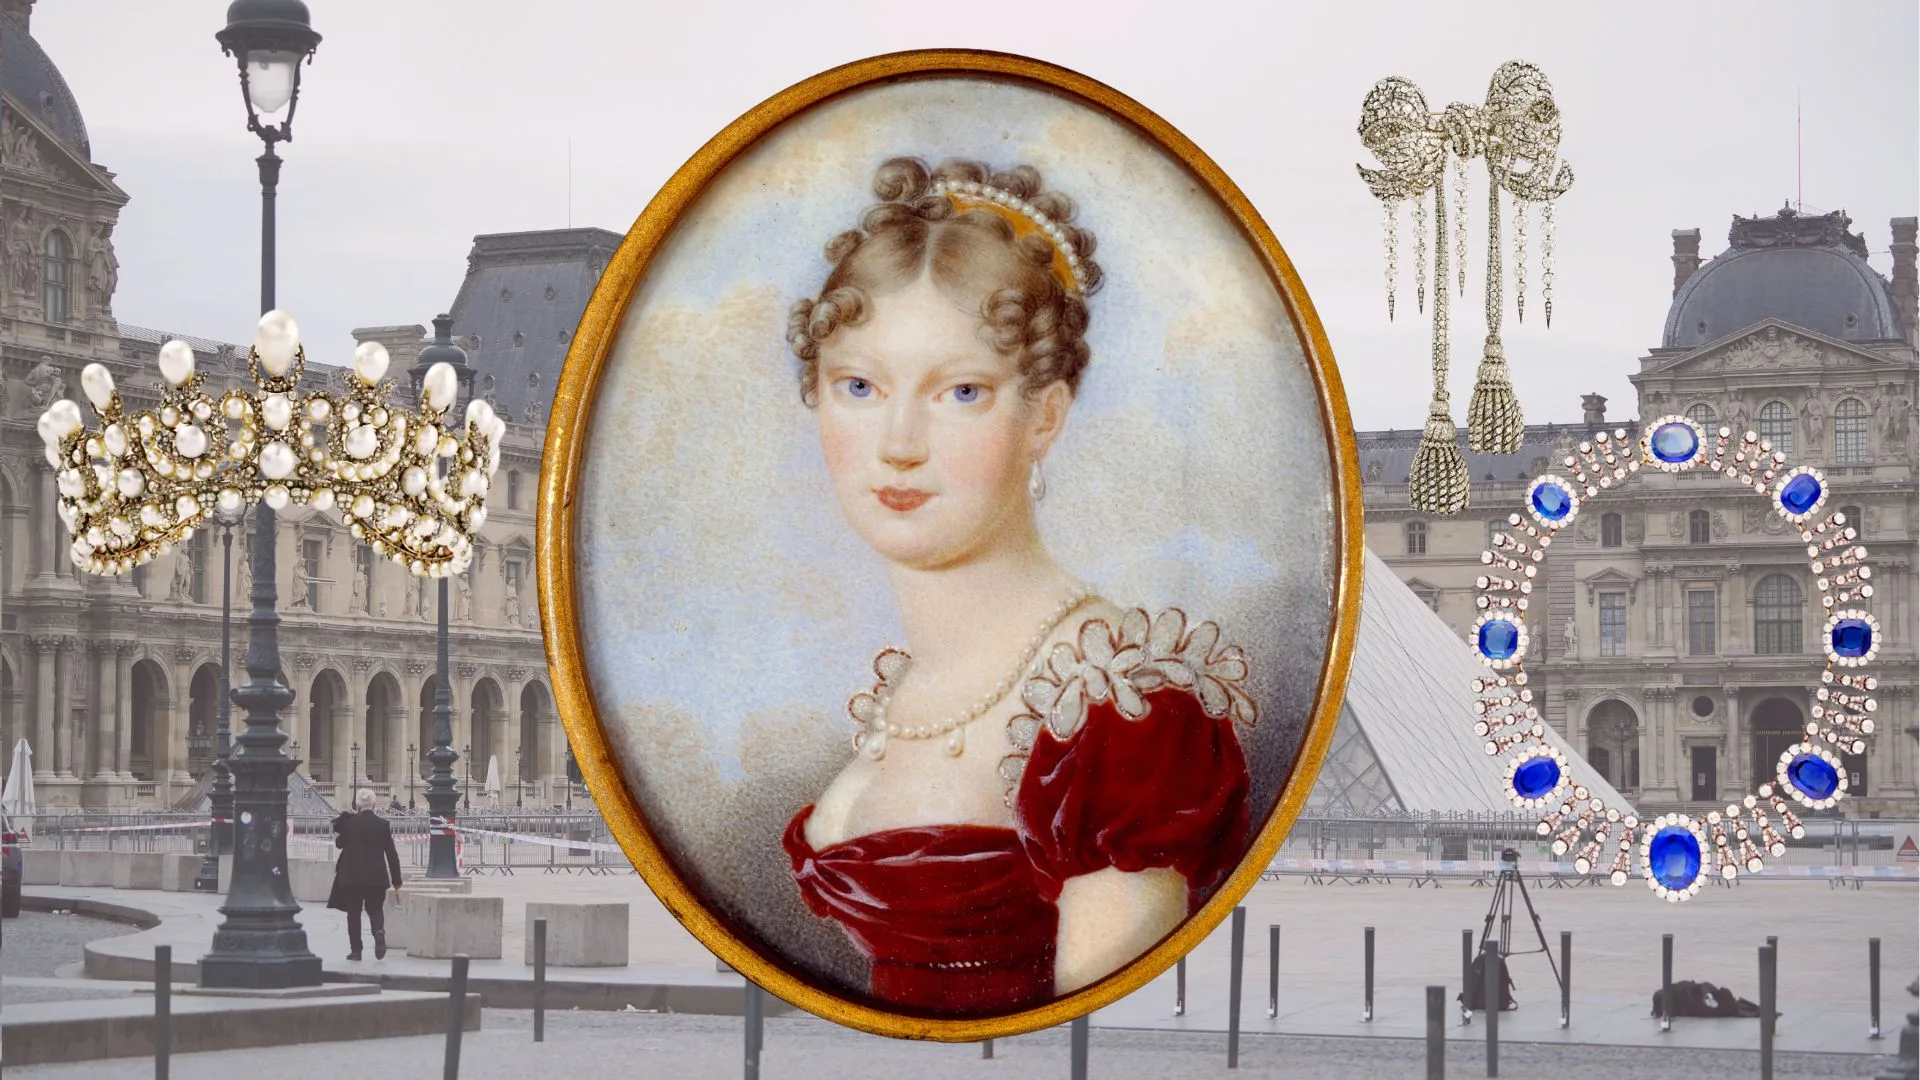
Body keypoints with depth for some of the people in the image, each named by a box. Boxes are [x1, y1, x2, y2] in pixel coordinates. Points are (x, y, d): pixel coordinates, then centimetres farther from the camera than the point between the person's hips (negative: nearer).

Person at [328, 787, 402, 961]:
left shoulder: (350, 822, -8)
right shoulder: (383, 825, -3)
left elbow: (339, 843, 6)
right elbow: (392, 854, 0)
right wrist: (396, 880, 5)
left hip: (352, 875, -1)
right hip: (376, 876, 1)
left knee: (353, 912, 9)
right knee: (375, 908, 13)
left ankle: (355, 950, 7)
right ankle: (379, 931, -19)